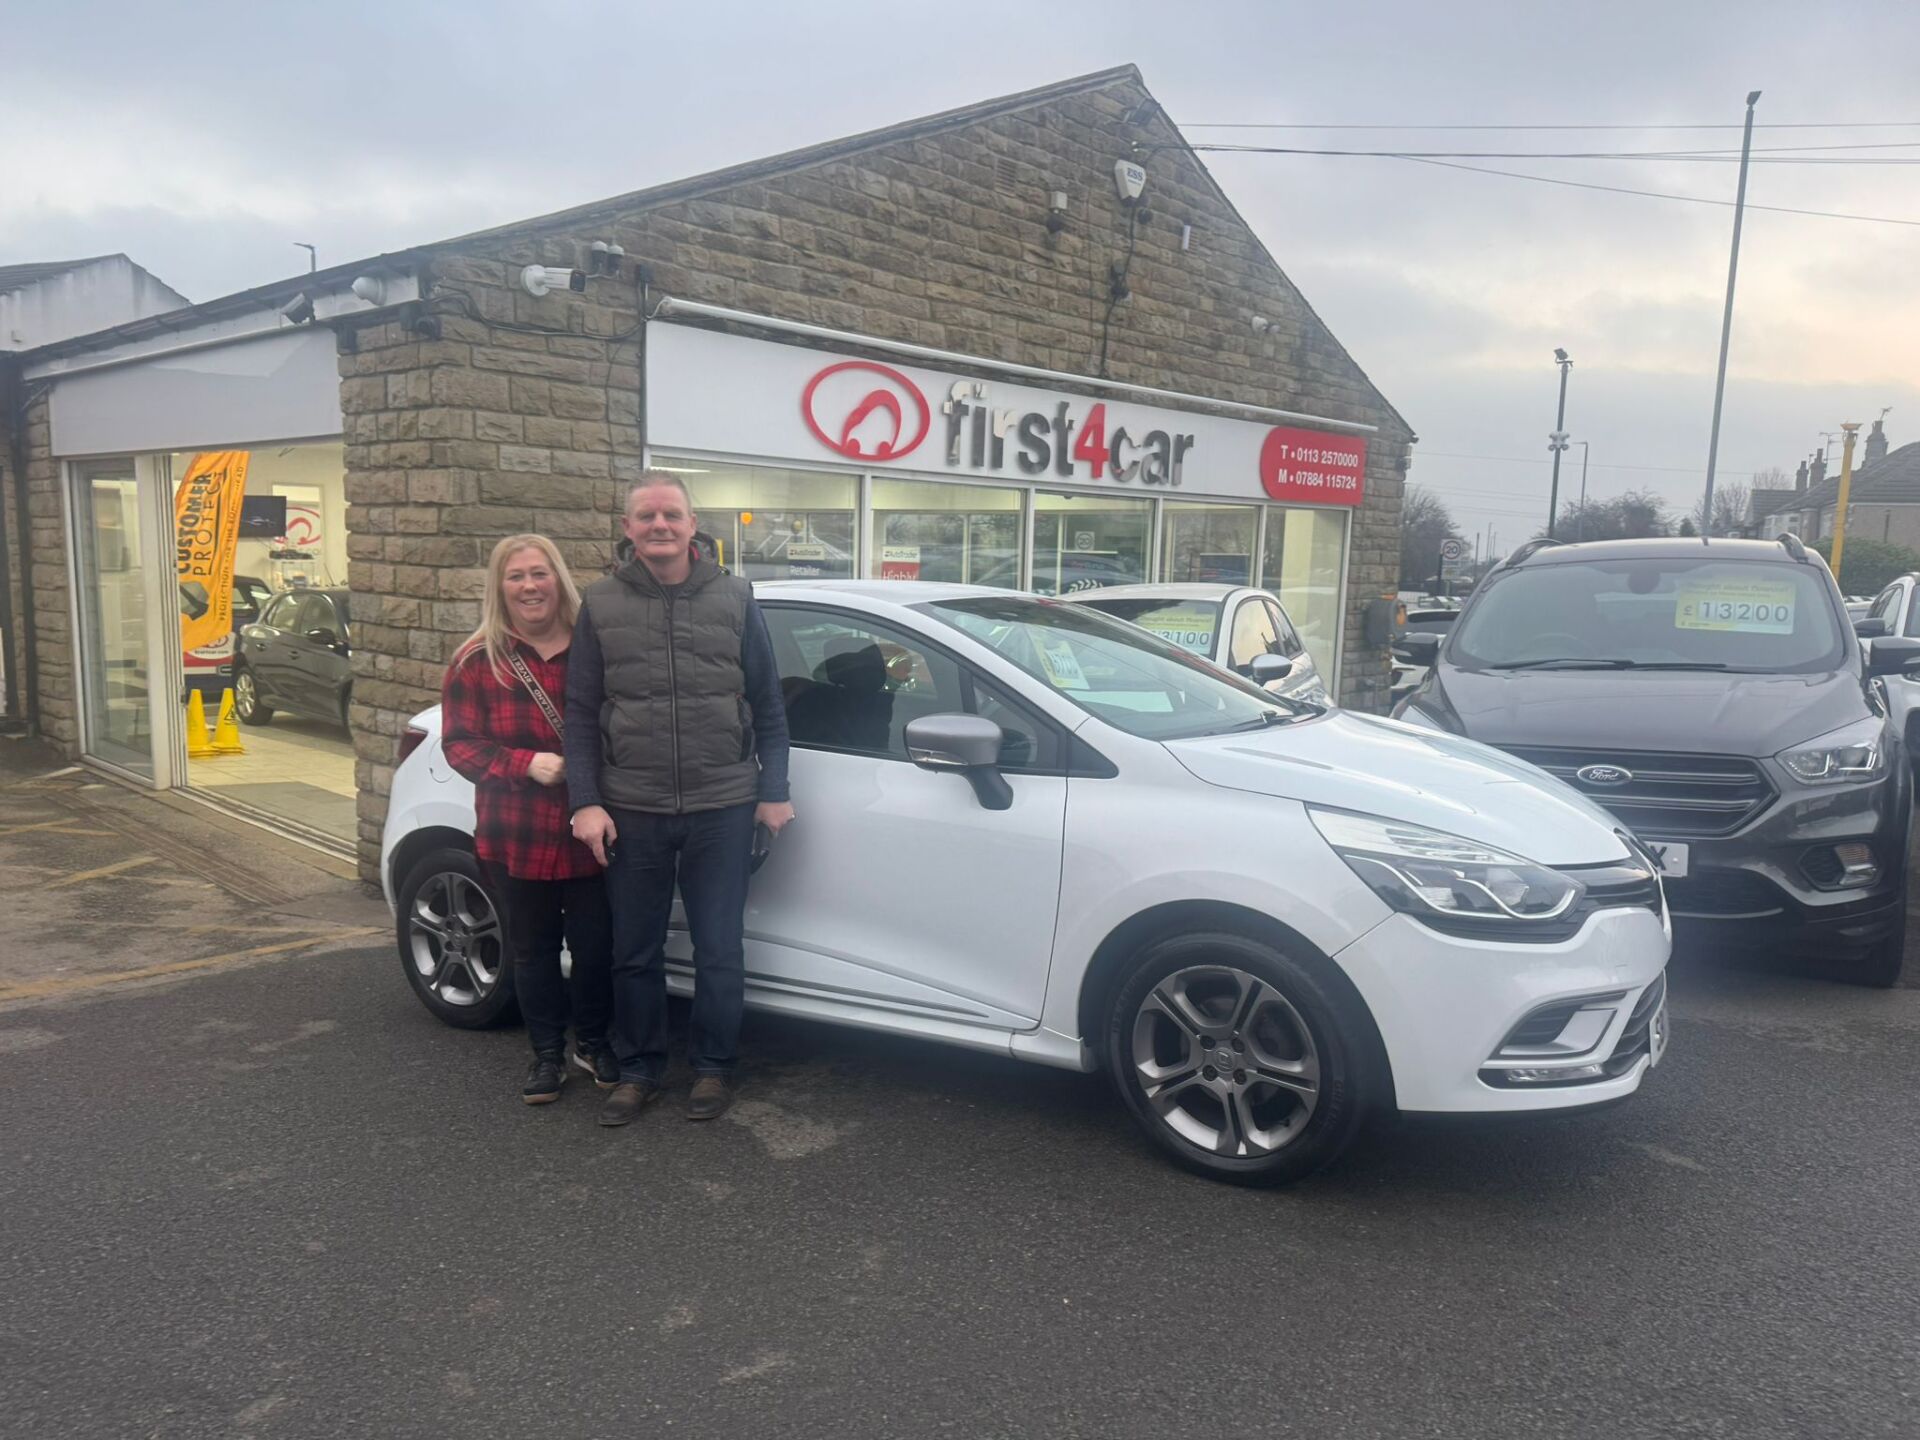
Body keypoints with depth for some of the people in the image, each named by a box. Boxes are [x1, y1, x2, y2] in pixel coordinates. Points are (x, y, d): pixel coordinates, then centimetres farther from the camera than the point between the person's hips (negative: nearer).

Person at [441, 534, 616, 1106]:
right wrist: (527, 764, -18)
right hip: (517, 838, 0)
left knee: (596, 946, 6)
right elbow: (458, 743, -2)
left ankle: (592, 1042, 31)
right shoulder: (477, 661, -1)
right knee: (534, 949, 12)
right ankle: (547, 1054, 30)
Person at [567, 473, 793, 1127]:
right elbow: (581, 713, 3)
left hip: (721, 809, -1)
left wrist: (773, 791, 1)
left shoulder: (734, 598, 2)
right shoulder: (602, 603, 3)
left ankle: (713, 1067, 26)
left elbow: (768, 705, 5)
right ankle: (638, 1069, 30)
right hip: (631, 813, 1)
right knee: (635, 952, 12)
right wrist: (585, 802, -4)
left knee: (719, 951, 8)